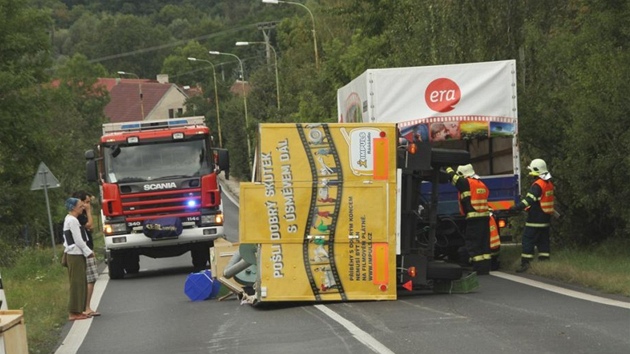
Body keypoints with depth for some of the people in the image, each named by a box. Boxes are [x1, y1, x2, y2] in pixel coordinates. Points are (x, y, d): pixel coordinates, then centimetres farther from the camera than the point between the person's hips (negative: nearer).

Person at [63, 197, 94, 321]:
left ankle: (77, 311, 14)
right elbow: (78, 241, -18)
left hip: (72, 254, 10)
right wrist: (88, 252, -8)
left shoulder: (69, 219, 16)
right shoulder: (72, 220, -15)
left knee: (81, 282, 11)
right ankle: (74, 312, -6)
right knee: (77, 283, -7)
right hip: (76, 255, -10)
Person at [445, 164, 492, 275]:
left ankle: (479, 269, -9)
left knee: (472, 244, -5)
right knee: (484, 244, 11)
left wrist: (448, 169, 21)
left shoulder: (466, 183, -6)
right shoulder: (482, 185, 17)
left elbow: (453, 176, 3)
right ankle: (485, 268, 13)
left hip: (473, 218, -8)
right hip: (485, 217, 8)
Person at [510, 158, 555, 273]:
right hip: (546, 218, 9)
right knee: (543, 240, 12)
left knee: (528, 240, -6)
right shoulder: (549, 184, 11)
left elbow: (529, 199, -25)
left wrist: (516, 207, -27)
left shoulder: (537, 185, -17)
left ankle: (525, 263, -11)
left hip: (536, 219, -9)